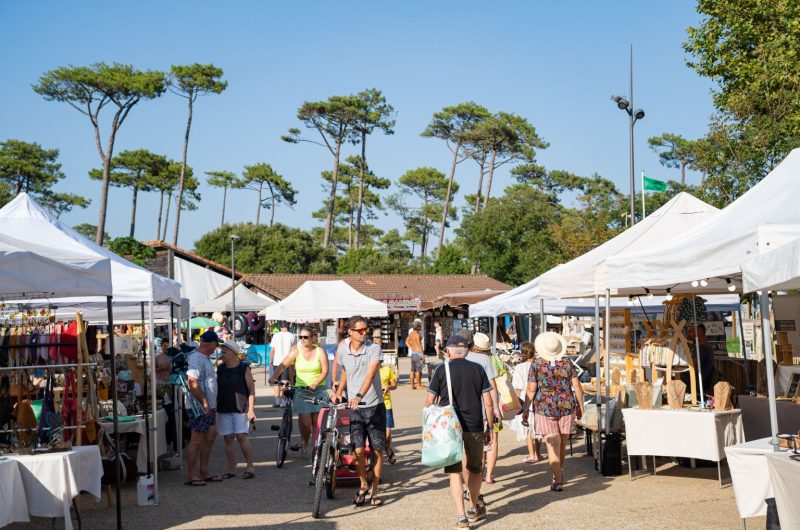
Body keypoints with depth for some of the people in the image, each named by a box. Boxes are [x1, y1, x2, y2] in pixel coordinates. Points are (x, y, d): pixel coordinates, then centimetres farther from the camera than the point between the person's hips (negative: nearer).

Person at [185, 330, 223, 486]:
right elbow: (192, 383, -26)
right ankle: (192, 476, 2)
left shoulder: (204, 358, 15)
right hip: (199, 407, -10)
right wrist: (205, 402, -24)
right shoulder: (196, 359, -18)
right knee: (197, 440, -5)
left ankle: (204, 472, 20)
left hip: (208, 406, 10)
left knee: (210, 436, 13)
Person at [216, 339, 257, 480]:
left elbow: (251, 390, -3)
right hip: (223, 409, 4)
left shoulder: (244, 368, -2)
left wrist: (251, 409, -11)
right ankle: (231, 469, 9)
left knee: (241, 436, -11)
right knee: (228, 438, 3)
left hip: (240, 408, -4)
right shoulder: (220, 369, 10)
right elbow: (216, 388, 15)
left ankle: (250, 467, -2)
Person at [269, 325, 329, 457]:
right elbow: (283, 365, -8)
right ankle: (305, 445, 15)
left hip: (318, 390, 0)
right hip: (301, 390, 0)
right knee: (305, 422, -7)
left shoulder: (320, 351, 0)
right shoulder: (296, 351, 1)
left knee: (317, 422, -3)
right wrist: (273, 377, -24)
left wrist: (315, 384, -19)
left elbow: (325, 371, -4)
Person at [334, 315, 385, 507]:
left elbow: (370, 374, -24)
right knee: (359, 450, -5)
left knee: (377, 451, 2)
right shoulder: (343, 350, 1)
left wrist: (359, 395, -38)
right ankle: (363, 486, 17)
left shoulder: (374, 349, -10)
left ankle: (374, 491, 16)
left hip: (375, 406, -2)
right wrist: (338, 393, 11)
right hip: (354, 408, 2)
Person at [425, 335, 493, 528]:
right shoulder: (477, 369, 4)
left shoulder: (442, 370, -2)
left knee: (455, 471, 2)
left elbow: (429, 400, -2)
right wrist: (488, 427, 11)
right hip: (475, 427, 2)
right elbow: (488, 402, 3)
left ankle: (461, 516, -6)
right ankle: (474, 509, 34)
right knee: (474, 469, 18)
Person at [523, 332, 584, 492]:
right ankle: (559, 471, 36)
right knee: (562, 443, 18)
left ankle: (557, 480, -10)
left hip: (545, 408, -3)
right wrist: (580, 406, 11)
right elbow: (577, 387, 1)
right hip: (567, 406, 3)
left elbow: (531, 390, -7)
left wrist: (526, 409, 2)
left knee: (552, 444, -4)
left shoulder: (536, 364, -6)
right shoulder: (567, 363, 1)